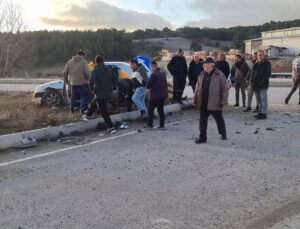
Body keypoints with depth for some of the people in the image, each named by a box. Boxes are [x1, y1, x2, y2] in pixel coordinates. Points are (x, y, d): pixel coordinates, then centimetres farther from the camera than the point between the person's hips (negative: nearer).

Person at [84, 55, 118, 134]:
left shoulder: (95, 70, -12)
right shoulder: (109, 70, 6)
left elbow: (92, 81, -27)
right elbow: (115, 79, 6)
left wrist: (91, 89, -11)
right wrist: (111, 87, 16)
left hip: (100, 94, -7)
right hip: (108, 93, 7)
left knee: (104, 112, -1)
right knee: (94, 102, 31)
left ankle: (111, 127, -2)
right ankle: (88, 115, 48)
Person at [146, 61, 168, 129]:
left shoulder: (154, 74, -19)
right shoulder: (163, 73, 7)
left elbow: (148, 85, -17)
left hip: (155, 96, -7)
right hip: (163, 95, 8)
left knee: (150, 110, 6)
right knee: (161, 109, 14)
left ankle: (150, 124, 7)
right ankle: (162, 125, 15)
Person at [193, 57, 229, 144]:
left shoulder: (219, 75, -8)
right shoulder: (202, 75, 8)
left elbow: (225, 88, -8)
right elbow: (198, 89, 14)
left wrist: (224, 100, -14)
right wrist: (195, 100, 12)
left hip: (215, 104, -5)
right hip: (203, 103, 5)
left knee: (219, 120, 12)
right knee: (202, 121, 7)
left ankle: (223, 133, 34)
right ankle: (202, 137, 16)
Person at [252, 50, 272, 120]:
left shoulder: (267, 63, -5)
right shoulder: (256, 63, 17)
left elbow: (268, 74, -12)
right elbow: (254, 73, 23)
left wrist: (262, 81, -18)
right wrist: (253, 81, 7)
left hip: (263, 85, -8)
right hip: (256, 85, 8)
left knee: (263, 99, -7)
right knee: (259, 99, 13)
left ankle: (264, 113, -6)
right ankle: (260, 112, 20)